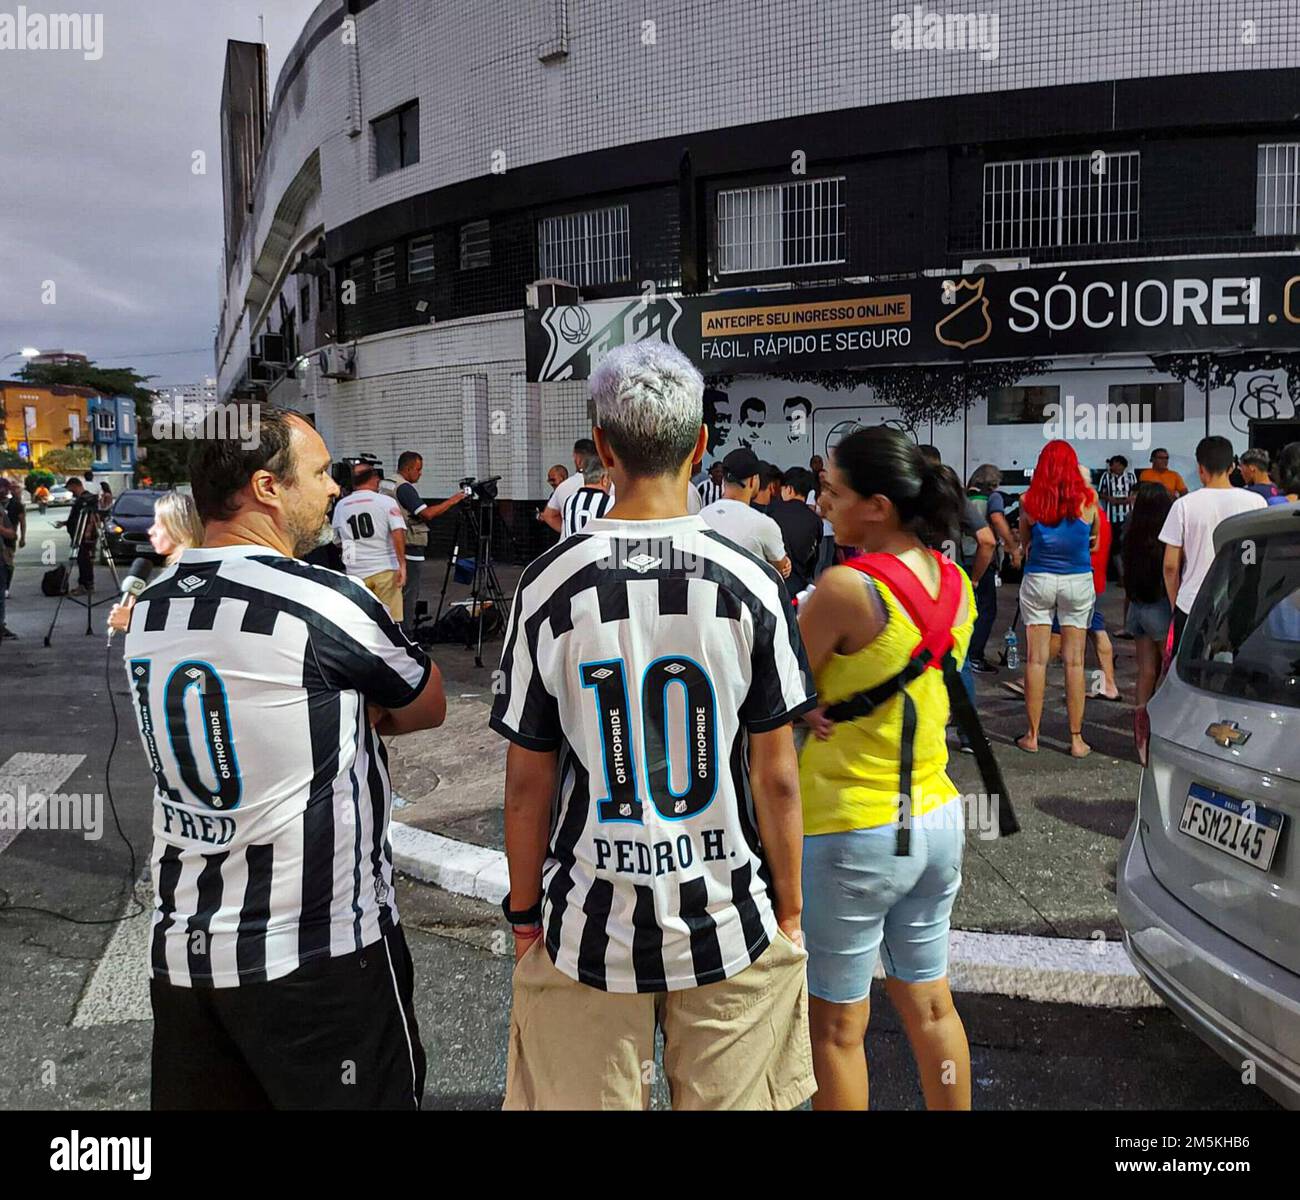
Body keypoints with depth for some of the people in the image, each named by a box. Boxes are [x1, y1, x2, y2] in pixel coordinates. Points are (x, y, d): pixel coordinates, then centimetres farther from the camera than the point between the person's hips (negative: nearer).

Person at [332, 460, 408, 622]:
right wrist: (402, 564, -14)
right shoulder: (386, 501, -3)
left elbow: (337, 540, 17)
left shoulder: (340, 506, 8)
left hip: (355, 572, 3)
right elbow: (398, 533, -14)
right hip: (385, 569, -3)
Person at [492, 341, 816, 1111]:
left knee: (585, 1100, 17)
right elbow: (776, 777, -5)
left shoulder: (548, 586, -10)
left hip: (589, 931, 0)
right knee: (732, 1100, 19)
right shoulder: (751, 584, -10)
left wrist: (525, 913, 9)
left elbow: (528, 782, -5)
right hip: (729, 926, 1)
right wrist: (788, 906, 9)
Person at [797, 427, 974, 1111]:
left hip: (852, 834, -7)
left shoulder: (847, 586, -23)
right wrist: (828, 705, -4)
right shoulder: (954, 582, 1)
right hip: (936, 819, 8)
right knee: (929, 1006, 22)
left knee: (838, 1026, 10)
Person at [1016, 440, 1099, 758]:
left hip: (1038, 579, 0)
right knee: (1074, 661, 5)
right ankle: (1077, 739, 11)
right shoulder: (1088, 498, -4)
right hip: (1078, 580, 0)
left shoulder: (1029, 500, -6)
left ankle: (1032, 735, 11)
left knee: (1035, 659, 6)